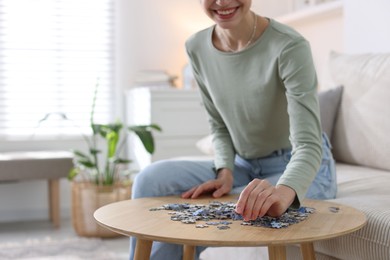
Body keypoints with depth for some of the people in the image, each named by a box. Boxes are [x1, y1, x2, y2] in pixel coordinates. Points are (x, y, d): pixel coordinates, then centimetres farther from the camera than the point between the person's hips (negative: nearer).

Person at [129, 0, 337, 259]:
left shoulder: (289, 46, -25)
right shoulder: (197, 47, -6)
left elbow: (308, 145, -32)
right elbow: (219, 126, 4)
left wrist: (283, 191, -52)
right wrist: (225, 172, -15)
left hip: (301, 170, -5)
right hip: (243, 167, 5)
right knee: (152, 179, -16)